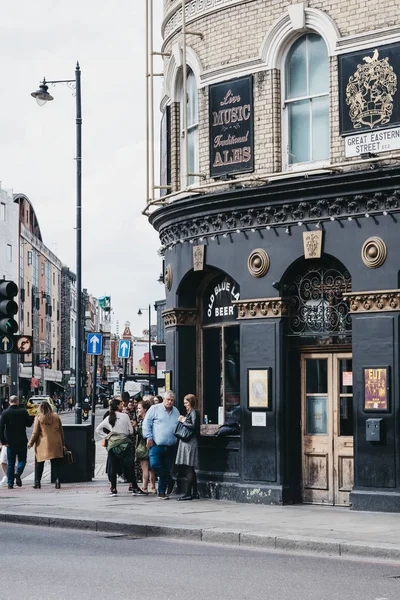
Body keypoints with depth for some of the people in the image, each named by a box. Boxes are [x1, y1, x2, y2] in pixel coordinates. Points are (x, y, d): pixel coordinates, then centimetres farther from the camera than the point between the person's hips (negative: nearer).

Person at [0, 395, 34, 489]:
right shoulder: (23, 411, -6)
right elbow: (29, 424, 5)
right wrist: (33, 416, 20)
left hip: (10, 442, 1)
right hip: (22, 441, -1)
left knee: (10, 463, 9)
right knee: (22, 459, 11)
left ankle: (10, 483, 7)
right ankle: (18, 472, -18)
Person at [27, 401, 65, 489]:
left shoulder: (38, 418, -5)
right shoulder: (56, 417, 5)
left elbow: (35, 433, -4)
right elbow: (61, 431, 10)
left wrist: (30, 443, 9)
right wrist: (62, 444, 18)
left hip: (43, 445, -2)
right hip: (55, 444, 2)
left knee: (39, 464, 9)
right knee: (56, 464, 6)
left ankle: (37, 482, 9)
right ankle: (57, 480, -5)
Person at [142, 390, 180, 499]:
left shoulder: (176, 412, 15)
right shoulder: (155, 409, 1)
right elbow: (146, 423, -2)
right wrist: (149, 437, -8)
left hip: (171, 446, 4)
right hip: (156, 444, -4)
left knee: (166, 469, 5)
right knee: (155, 465, -18)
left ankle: (162, 492, 15)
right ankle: (170, 481, 2)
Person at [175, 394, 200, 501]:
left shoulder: (194, 413, -9)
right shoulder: (189, 413, 20)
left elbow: (193, 426, -21)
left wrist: (183, 421, -10)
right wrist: (182, 420, 6)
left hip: (190, 443, -10)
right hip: (186, 442, 10)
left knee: (189, 469, -10)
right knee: (190, 469, 11)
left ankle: (188, 493, -10)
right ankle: (195, 493, 14)